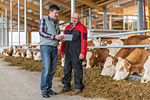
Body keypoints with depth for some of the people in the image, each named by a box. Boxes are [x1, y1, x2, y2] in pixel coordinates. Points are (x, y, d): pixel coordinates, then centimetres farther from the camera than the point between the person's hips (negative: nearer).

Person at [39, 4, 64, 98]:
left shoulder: (56, 22, 17)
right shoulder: (44, 20, -2)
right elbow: (41, 33, -12)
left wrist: (60, 37, -3)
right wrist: (54, 37, -19)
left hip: (54, 48, 7)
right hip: (46, 47, -6)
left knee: (52, 70, 6)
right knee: (46, 69, -12)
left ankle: (49, 88, 14)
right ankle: (44, 90, -4)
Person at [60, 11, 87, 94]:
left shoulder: (82, 28, -2)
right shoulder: (67, 27, 16)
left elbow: (84, 41, -9)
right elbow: (63, 40, 18)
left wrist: (82, 53, -16)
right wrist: (62, 51, 14)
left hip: (77, 53, -5)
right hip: (68, 52, 6)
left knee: (77, 69, -3)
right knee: (67, 68, 7)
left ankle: (78, 87, 5)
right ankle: (66, 86, 16)